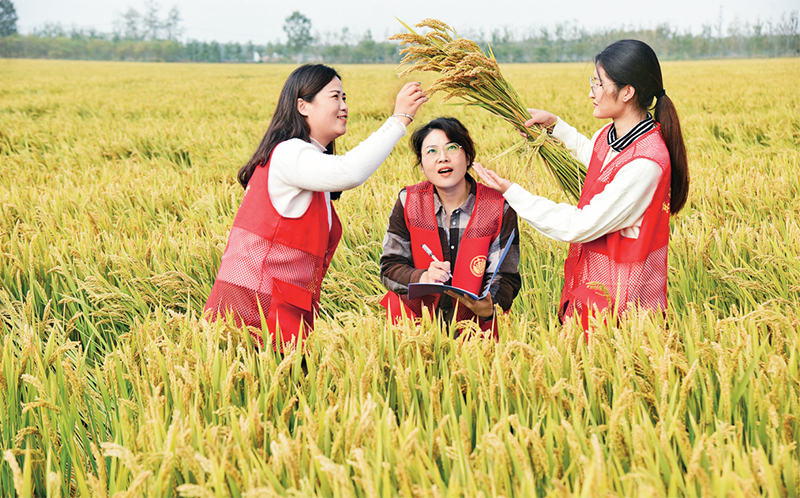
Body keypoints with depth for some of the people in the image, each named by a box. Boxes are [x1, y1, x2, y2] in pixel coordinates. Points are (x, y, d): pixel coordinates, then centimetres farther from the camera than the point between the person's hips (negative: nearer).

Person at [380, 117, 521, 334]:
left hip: (474, 325, 0)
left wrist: (489, 308, -27)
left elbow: (505, 277, -4)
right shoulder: (409, 202, -1)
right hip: (413, 318, 1)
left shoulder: (499, 208, -5)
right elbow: (390, 268, -1)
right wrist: (422, 279, -23)